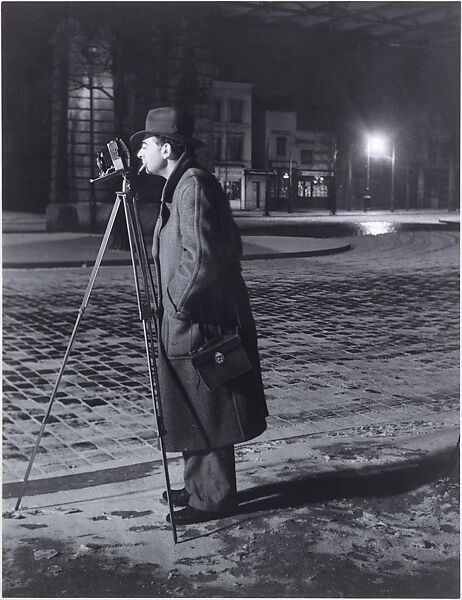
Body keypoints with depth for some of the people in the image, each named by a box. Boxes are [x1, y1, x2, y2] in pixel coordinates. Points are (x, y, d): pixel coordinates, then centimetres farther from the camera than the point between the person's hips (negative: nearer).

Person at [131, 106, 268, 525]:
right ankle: (200, 487, 29)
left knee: (206, 413, 0)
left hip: (200, 322, -10)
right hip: (190, 322, 10)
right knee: (195, 413, 17)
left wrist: (178, 303, -13)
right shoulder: (183, 184, 15)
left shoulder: (193, 184, -15)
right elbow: (229, 248, 21)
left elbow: (201, 258, -24)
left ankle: (214, 498, 12)